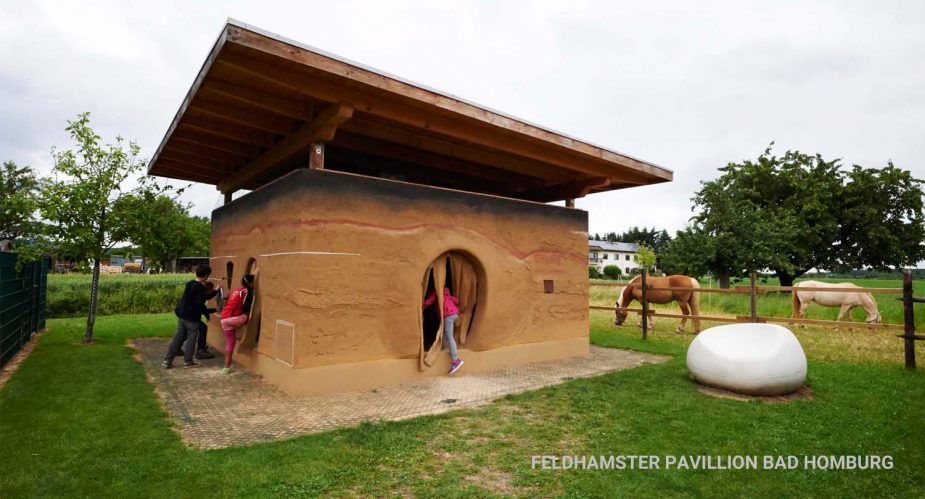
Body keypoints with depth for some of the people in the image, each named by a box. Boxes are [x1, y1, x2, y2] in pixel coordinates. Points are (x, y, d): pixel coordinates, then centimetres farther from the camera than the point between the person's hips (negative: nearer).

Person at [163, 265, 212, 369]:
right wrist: (206, 312, -3)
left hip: (182, 315, 8)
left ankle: (167, 361, 13)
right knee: (191, 339, 4)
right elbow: (200, 304, -19)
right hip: (192, 317, -7)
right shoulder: (201, 287, -17)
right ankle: (187, 361, 11)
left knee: (177, 337, 11)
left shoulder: (189, 283, 8)